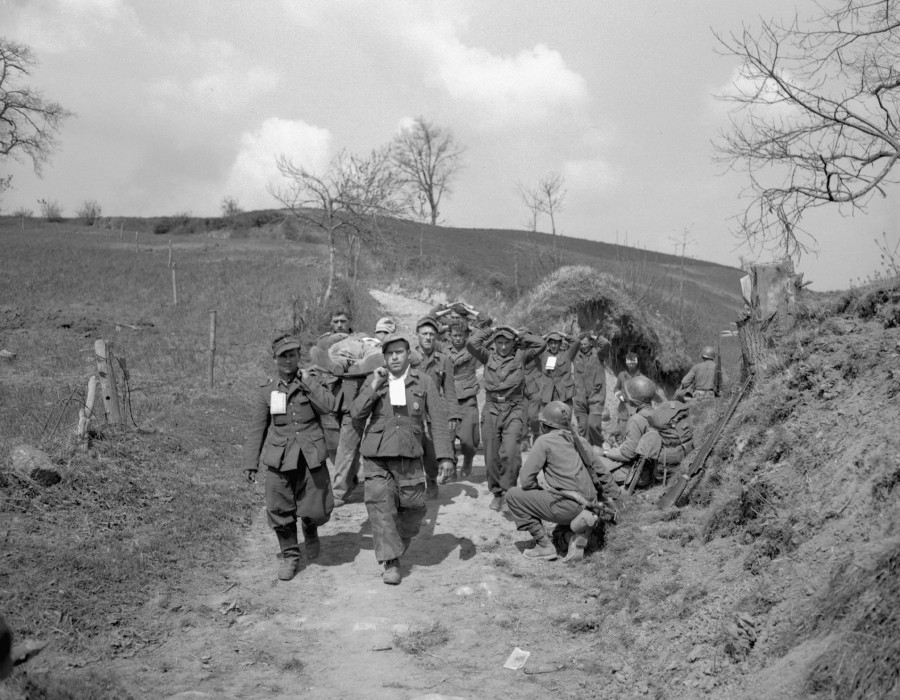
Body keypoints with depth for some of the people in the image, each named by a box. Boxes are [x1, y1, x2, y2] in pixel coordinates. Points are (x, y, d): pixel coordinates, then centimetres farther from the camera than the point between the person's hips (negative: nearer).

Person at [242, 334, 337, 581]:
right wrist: (250, 464, 6)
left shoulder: (311, 384, 4)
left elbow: (328, 406, -14)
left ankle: (310, 530, 34)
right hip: (279, 459, 1)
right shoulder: (266, 391, 7)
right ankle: (290, 556, 21)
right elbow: (256, 429, 9)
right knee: (280, 510, 1)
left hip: (311, 457, -1)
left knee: (317, 510, -1)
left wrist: (307, 381, -13)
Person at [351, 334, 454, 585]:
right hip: (376, 456, 0)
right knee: (380, 504, -11)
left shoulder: (423, 382, 1)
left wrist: (445, 456, -7)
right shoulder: (374, 382, 5)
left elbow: (438, 419, 0)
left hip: (409, 456, 0)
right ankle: (390, 563, -6)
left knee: (414, 508, 5)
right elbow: (357, 414, -4)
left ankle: (397, 543, 33)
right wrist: (374, 387, -15)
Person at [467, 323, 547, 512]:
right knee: (491, 456, 5)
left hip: (514, 410, -2)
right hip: (491, 409, 2)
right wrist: (487, 330, 5)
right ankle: (497, 493, 21)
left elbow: (541, 343, -4)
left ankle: (508, 489, -4)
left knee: (510, 452, -19)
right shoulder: (488, 356, 7)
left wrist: (520, 335, 6)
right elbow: (471, 343, -8)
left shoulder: (520, 356, 6)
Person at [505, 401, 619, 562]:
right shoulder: (580, 441, 16)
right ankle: (577, 537, 11)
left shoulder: (544, 441, -2)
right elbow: (602, 472, 22)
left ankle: (544, 545, 5)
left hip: (566, 507, -7)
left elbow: (527, 479, -5)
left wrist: (539, 492, 14)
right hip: (588, 506, 7)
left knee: (513, 496, 6)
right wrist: (613, 496, 33)